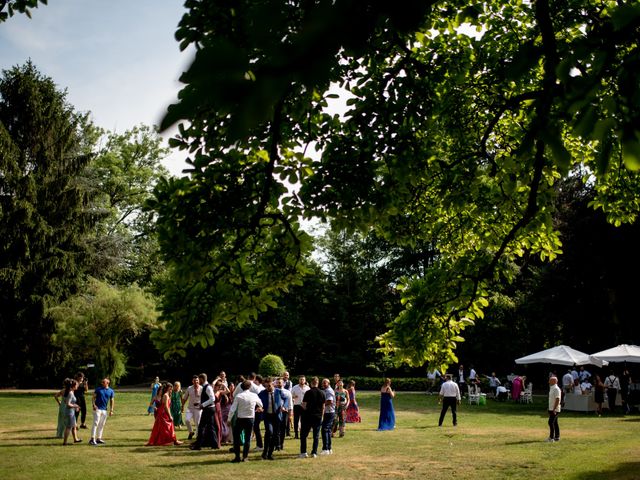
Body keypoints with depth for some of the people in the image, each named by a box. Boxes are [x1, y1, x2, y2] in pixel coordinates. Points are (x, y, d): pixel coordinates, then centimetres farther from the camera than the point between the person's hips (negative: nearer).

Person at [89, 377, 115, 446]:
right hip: (97, 409, -4)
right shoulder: (98, 389, 1)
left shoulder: (111, 391, 7)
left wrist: (111, 410, 4)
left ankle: (98, 438, 17)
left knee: (102, 425, 9)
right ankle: (92, 439, -16)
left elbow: (112, 401, 10)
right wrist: (93, 405, -15)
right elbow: (93, 397, 1)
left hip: (104, 410, 4)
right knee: (95, 423, -12)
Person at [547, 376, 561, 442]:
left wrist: (554, 409, -24)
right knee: (555, 423, 12)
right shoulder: (552, 388, 15)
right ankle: (557, 437, 18)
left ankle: (551, 437, -11)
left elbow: (557, 399, -21)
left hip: (555, 409, -10)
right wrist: (550, 409, 20)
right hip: (551, 409, 10)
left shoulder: (556, 389, -16)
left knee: (551, 422, -12)